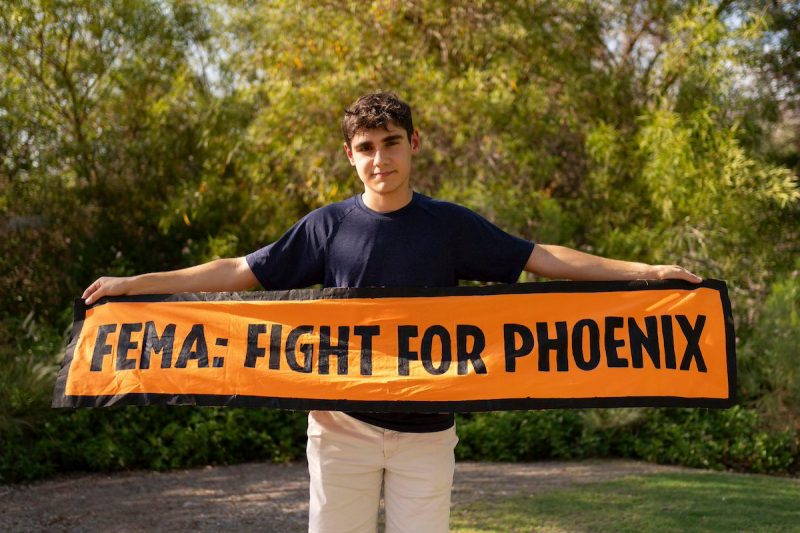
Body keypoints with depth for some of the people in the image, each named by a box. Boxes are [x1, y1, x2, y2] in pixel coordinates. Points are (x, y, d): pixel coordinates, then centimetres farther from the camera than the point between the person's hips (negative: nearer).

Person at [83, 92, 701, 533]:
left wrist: (644, 271, -4)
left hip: (425, 431, 0)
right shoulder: (328, 226, 3)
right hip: (342, 425, 0)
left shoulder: (451, 225, 3)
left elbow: (543, 259, 3)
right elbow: (239, 273, 5)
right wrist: (134, 283, 2)